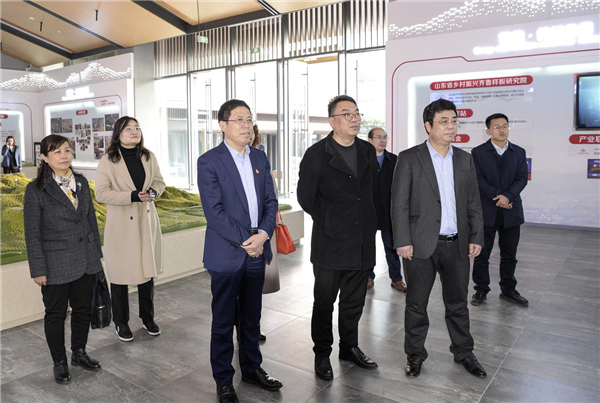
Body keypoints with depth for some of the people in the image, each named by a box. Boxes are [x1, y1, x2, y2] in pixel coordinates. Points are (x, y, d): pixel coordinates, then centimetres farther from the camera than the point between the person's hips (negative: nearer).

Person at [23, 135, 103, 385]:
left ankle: (79, 353, 36)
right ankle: (59, 362, 30)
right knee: (56, 314, 11)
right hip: (56, 264, -4)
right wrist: (38, 269, -10)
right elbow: (32, 234, -9)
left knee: (83, 308, 15)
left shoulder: (81, 182, 3)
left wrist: (96, 253, 11)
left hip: (85, 260, 5)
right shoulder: (36, 190, -11)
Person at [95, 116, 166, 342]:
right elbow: (101, 193, -12)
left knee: (148, 271, 12)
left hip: (147, 221, 4)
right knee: (120, 274, 5)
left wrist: (153, 192, -11)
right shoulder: (108, 161, -8)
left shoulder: (148, 157, 4)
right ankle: (121, 323, 23)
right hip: (121, 224, -4)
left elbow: (159, 182, 13)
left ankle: (148, 318, 29)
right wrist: (133, 196, -22)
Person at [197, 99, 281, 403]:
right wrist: (245, 242, -16)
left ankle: (251, 368, 37)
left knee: (251, 317, 18)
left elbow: (270, 201, 6)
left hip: (257, 252, 5)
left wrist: (263, 235, -9)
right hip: (226, 253, -5)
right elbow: (214, 211, -15)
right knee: (224, 320, 9)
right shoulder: (209, 162, -9)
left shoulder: (260, 158, 9)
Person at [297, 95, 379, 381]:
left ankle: (349, 347, 36)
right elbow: (305, 197, -3)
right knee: (324, 302, 8)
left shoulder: (368, 151, 7)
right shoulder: (316, 154, -9)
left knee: (354, 301, 17)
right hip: (330, 242, -4)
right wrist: (329, 221, 4)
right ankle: (322, 355, 26)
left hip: (362, 243, 5)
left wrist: (366, 221, 13)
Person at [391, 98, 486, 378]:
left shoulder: (464, 160, 9)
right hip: (421, 245, -3)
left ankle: (463, 353, 35)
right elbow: (399, 203, -8)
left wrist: (476, 237, 4)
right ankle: (415, 354, 27)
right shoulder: (409, 158, -5)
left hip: (457, 245, 4)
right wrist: (402, 241, -12)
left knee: (458, 303, 16)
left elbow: (473, 203, 11)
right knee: (416, 304, 9)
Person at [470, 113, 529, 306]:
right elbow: (478, 179, -7)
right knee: (482, 253, 5)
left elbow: (522, 178, 0)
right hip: (486, 211, -2)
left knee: (509, 254, 11)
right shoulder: (478, 152, 0)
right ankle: (481, 289, 18)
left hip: (511, 211, 3)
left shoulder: (519, 152, 9)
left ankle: (508, 289, 26)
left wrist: (507, 196, -16)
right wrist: (497, 197, -16)